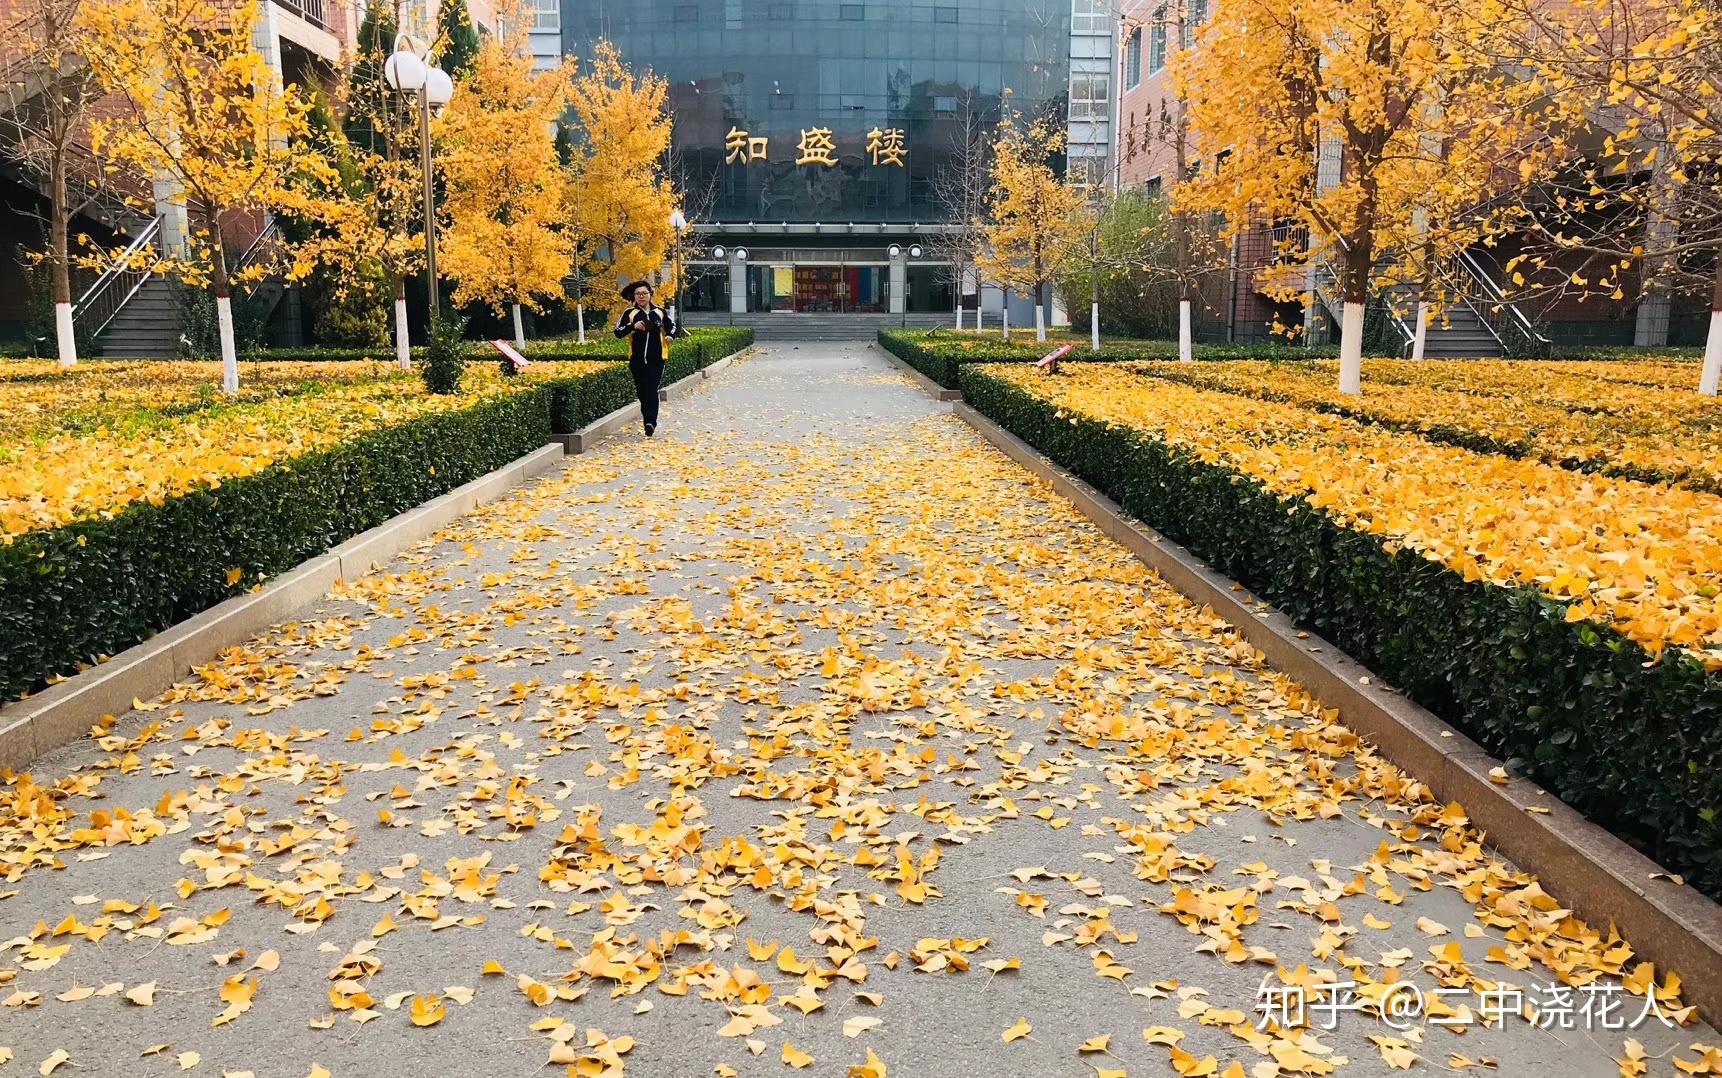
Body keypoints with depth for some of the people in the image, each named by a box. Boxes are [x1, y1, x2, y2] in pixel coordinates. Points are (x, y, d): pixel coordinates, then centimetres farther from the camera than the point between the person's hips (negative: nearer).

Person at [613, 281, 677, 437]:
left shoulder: (660, 312, 7)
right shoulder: (629, 313, 2)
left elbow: (671, 324, 23)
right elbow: (618, 332, -3)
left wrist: (670, 335, 2)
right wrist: (633, 326, -18)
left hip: (656, 359, -1)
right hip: (637, 359, 1)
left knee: (652, 390, -11)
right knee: (642, 391, 6)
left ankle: (650, 422, -17)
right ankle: (650, 422, 18)